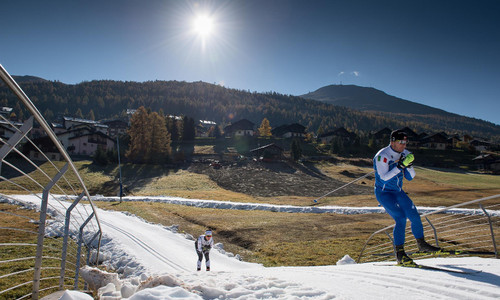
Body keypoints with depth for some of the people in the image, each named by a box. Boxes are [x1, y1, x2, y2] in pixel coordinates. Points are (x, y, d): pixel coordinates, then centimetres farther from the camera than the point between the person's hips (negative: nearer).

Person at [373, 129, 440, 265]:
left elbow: (410, 177, 2)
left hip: (398, 192, 7)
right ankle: (400, 254, -9)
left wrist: (409, 166, -17)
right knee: (401, 218, -19)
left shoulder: (405, 154, 1)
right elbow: (384, 177, -28)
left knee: (415, 216, 4)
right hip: (384, 193, -7)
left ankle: (421, 244, 29)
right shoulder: (382, 156, -20)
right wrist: (399, 166, -32)